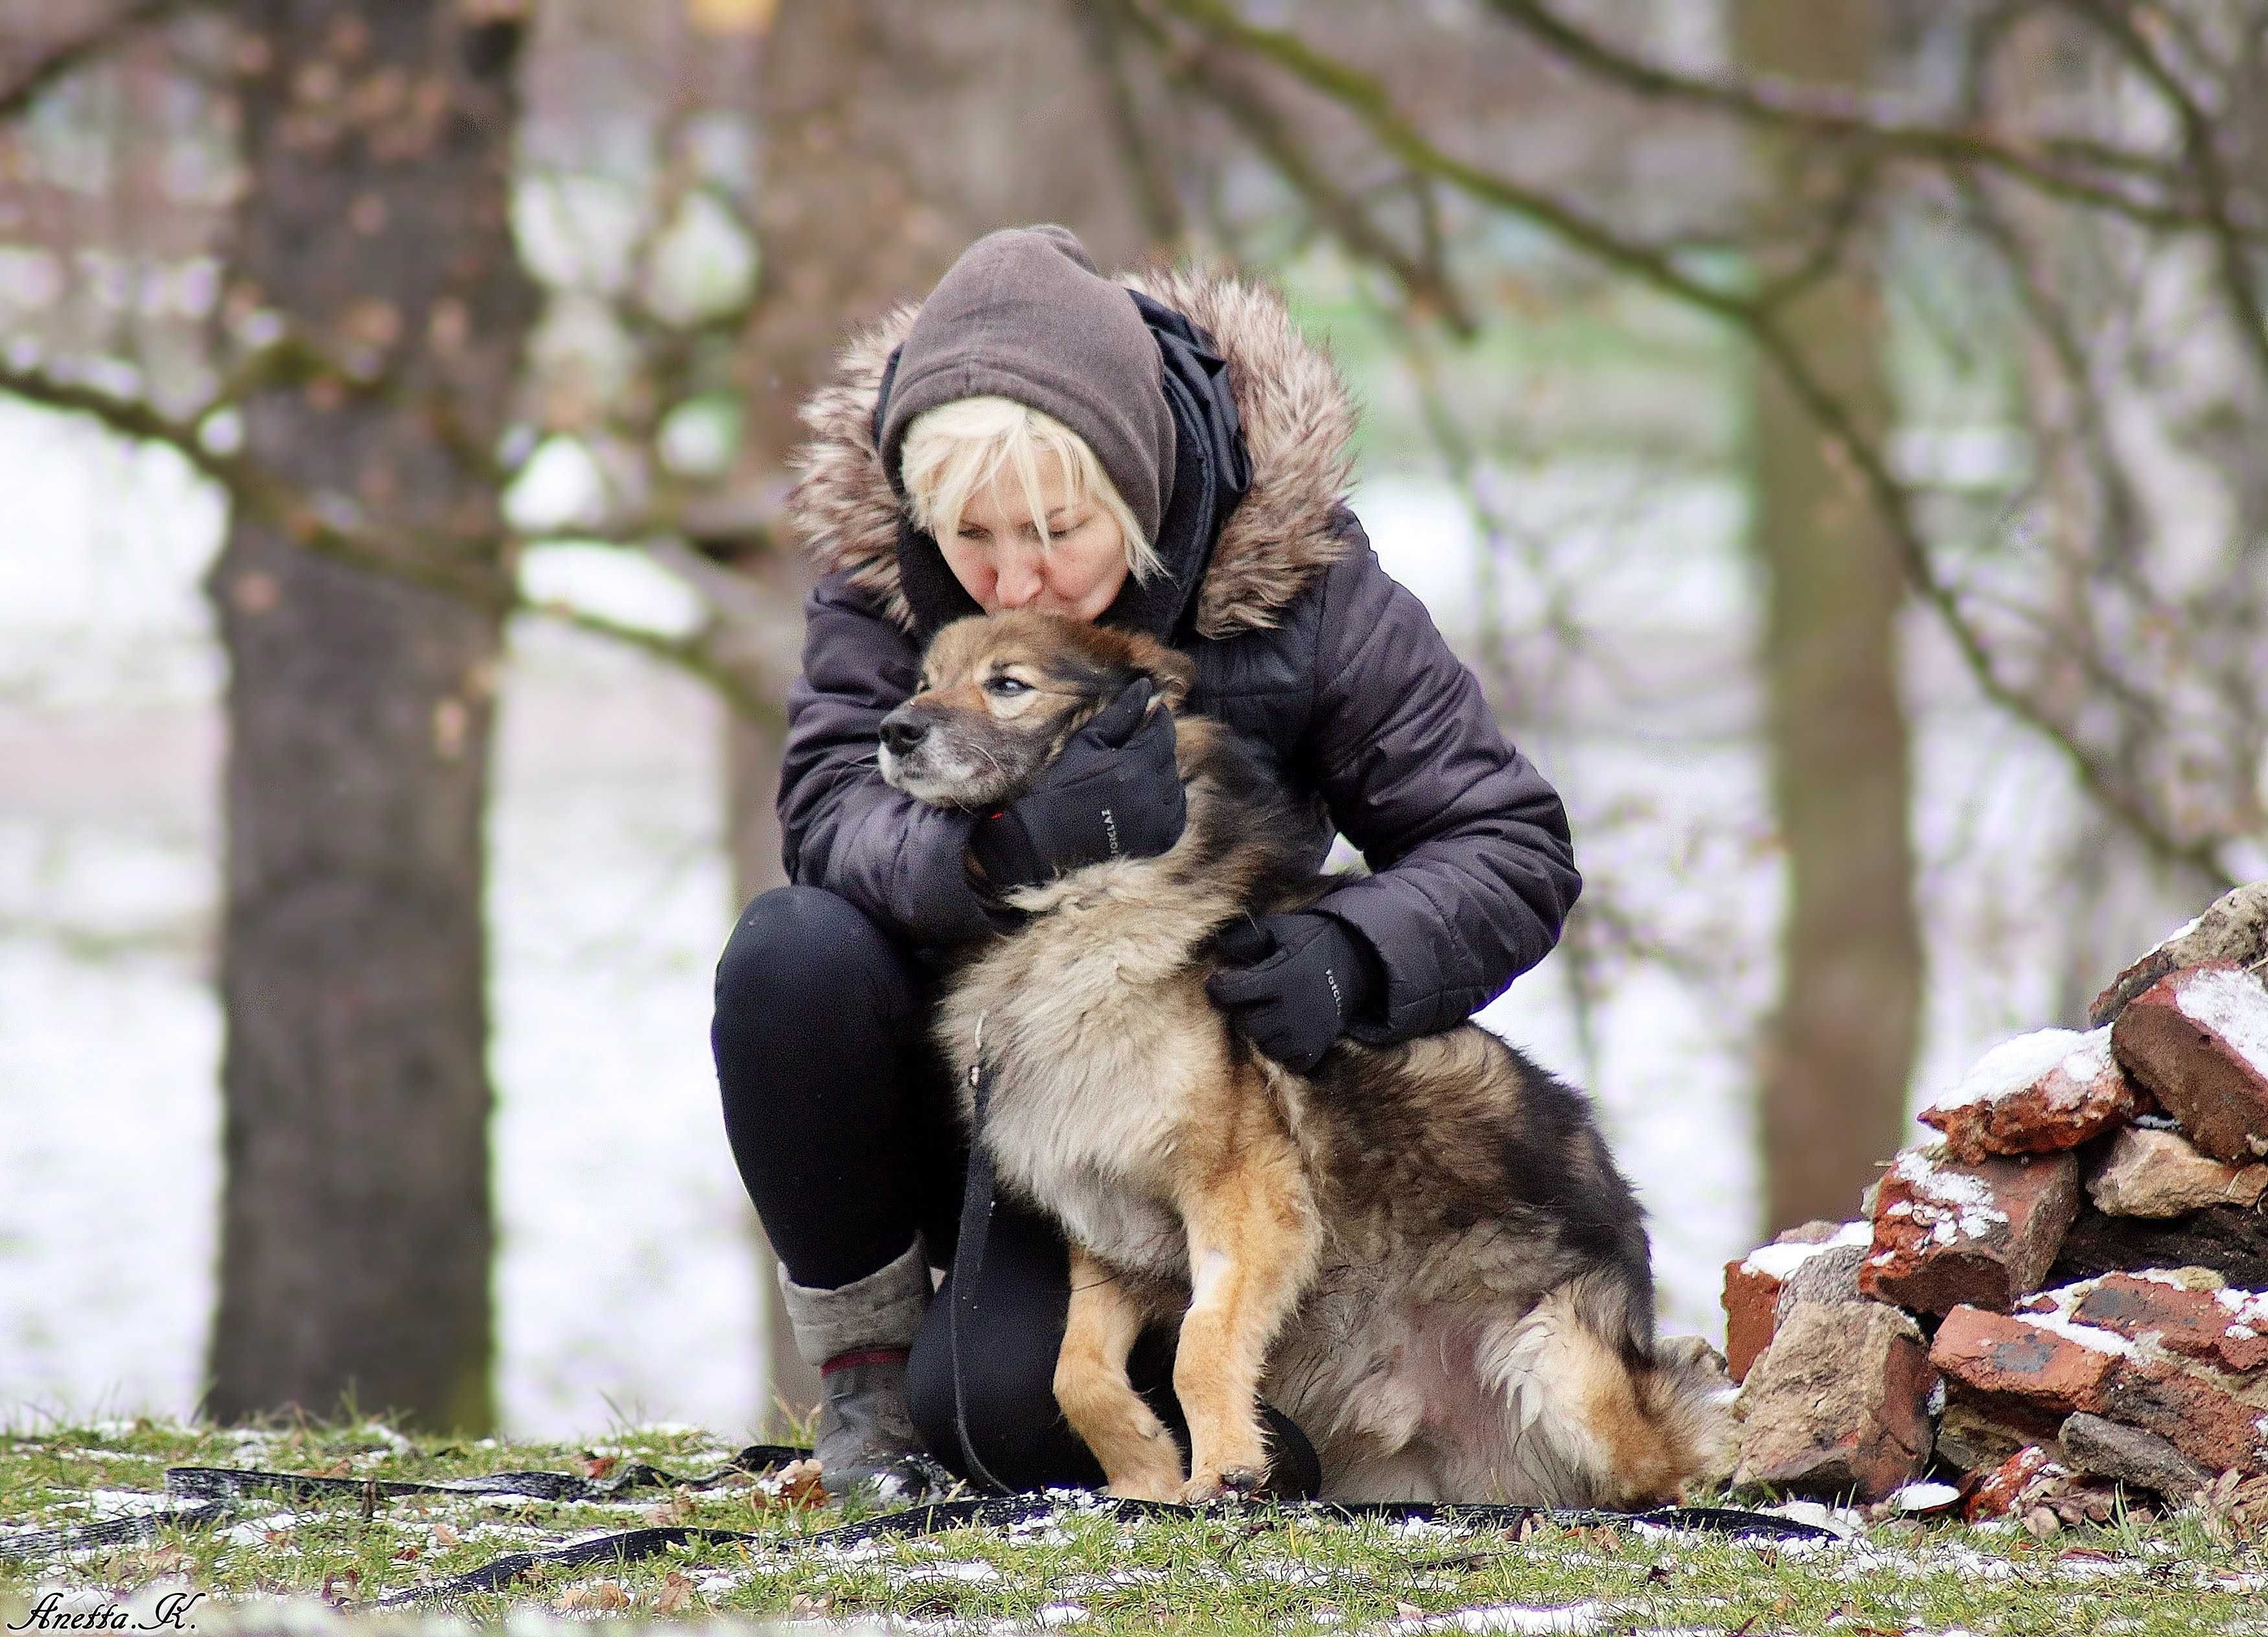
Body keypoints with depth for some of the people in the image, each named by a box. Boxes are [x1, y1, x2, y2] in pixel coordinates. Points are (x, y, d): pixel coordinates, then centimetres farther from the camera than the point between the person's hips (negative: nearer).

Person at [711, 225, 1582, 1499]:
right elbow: (833, 808, -26)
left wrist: (1349, 960, -35)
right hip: (957, 1076, 2)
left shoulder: (1297, 580, -17)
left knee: (1005, 1408, -24)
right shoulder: (878, 551, -13)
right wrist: (1005, 844, -48)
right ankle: (864, 1363, -7)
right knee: (795, 950, -30)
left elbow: (1514, 849, -15)